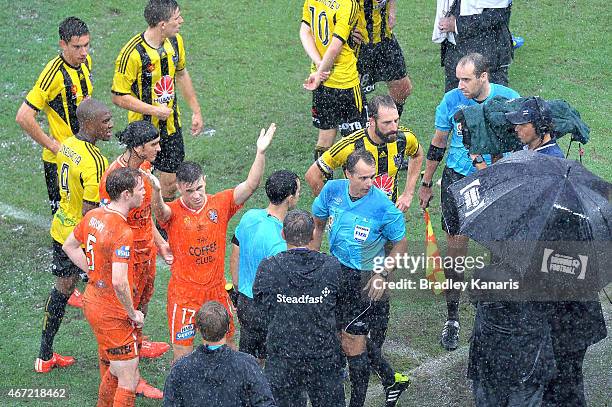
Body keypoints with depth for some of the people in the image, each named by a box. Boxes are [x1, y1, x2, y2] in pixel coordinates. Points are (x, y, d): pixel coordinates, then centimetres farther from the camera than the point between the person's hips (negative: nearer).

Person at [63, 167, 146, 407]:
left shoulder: (93, 216, 0)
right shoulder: (123, 233, -27)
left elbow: (69, 246, 16)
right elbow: (119, 282, -34)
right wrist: (133, 314, -19)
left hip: (92, 301, 9)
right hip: (112, 314, -9)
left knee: (118, 369, 26)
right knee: (129, 382, 2)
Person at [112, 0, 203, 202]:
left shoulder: (175, 41, -4)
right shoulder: (132, 53, -25)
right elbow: (119, 96, -19)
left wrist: (196, 111, 14)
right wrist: (154, 110, -23)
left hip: (171, 126, 6)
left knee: (170, 183, 14)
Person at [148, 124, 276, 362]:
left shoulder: (220, 204, -5)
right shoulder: (173, 212, -13)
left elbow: (250, 185, -15)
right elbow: (160, 211, -36)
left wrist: (261, 153, -29)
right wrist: (156, 191, -58)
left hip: (216, 289, 3)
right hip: (184, 293, -3)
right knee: (183, 355, 2)